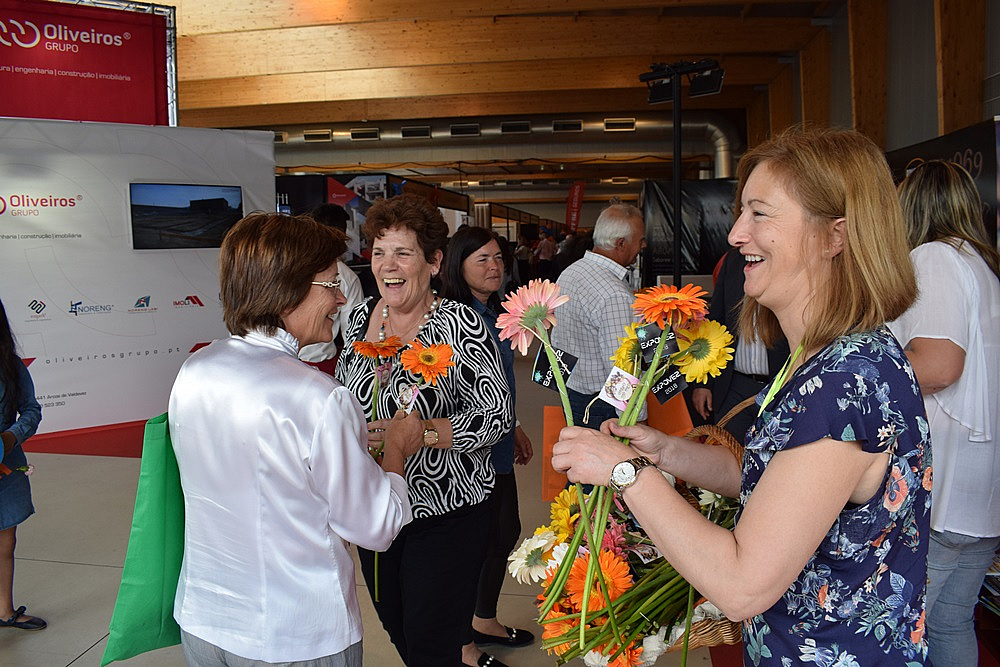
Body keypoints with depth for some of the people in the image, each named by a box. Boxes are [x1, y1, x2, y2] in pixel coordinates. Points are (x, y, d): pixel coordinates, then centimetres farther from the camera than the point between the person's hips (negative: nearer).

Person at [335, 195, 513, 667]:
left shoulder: (459, 325, -17)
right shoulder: (361, 316, 1)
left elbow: (496, 414, -19)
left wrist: (418, 434, -28)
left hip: (443, 515, -6)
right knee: (395, 628, 22)